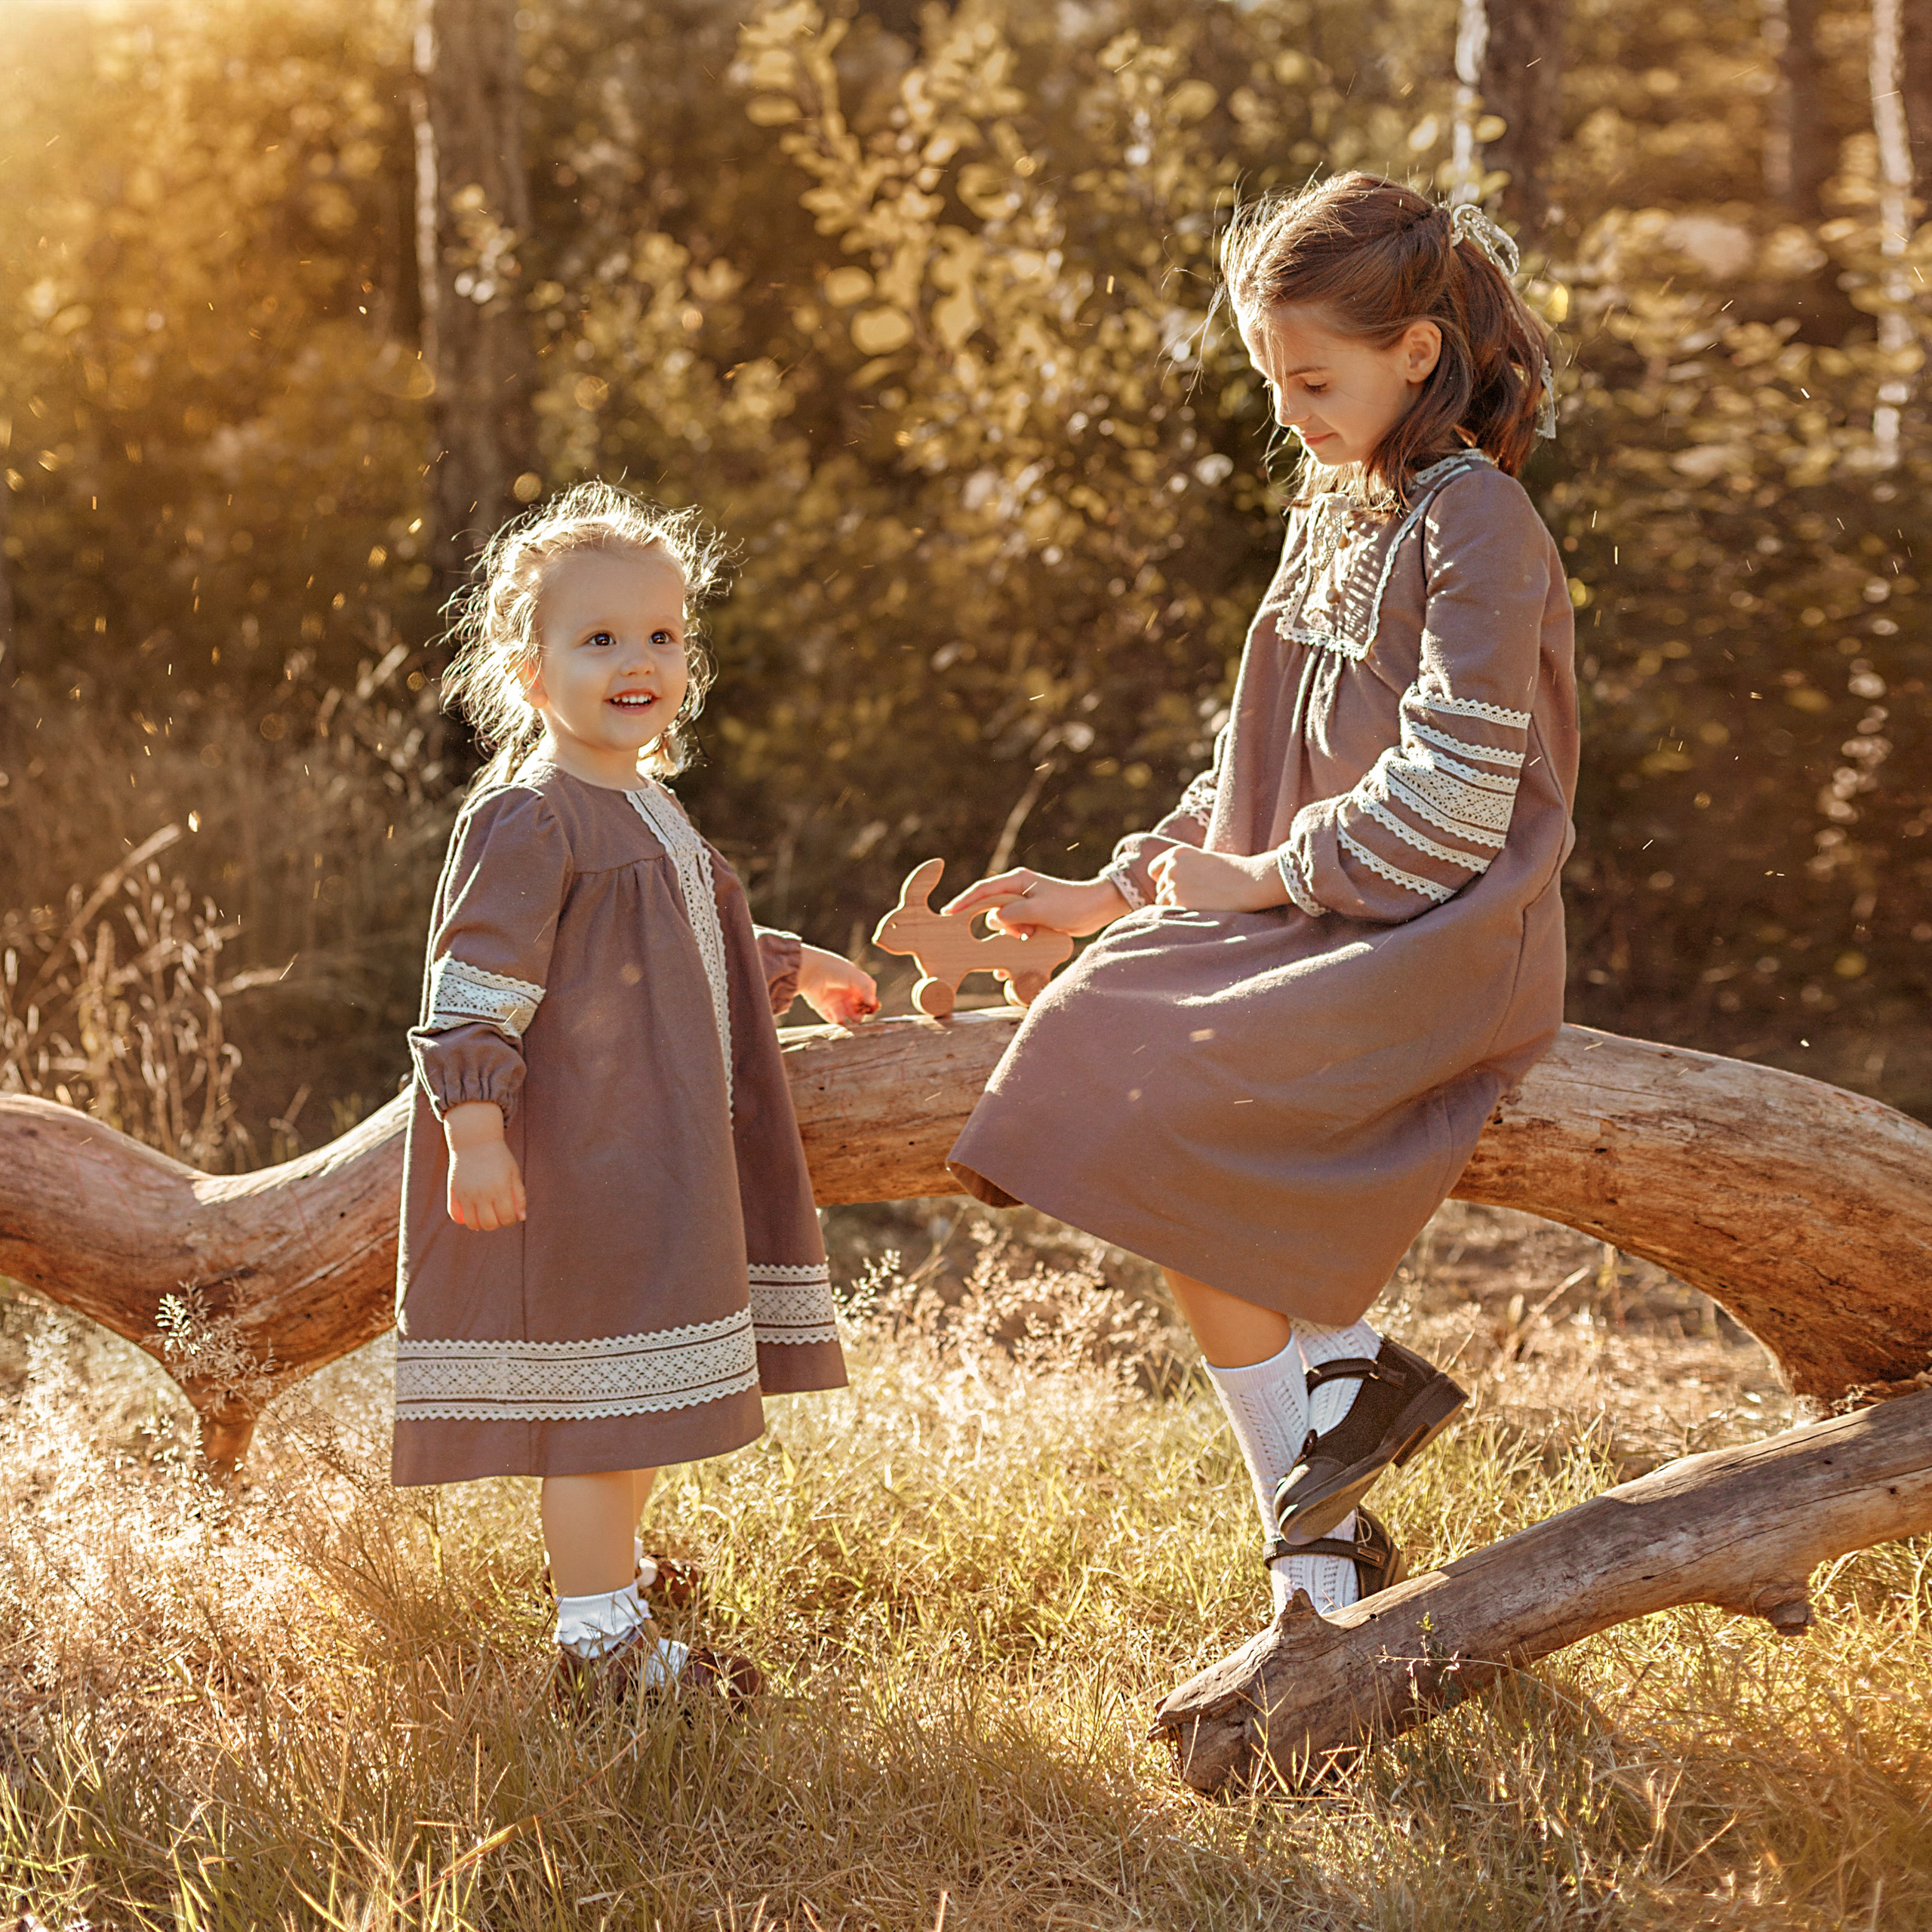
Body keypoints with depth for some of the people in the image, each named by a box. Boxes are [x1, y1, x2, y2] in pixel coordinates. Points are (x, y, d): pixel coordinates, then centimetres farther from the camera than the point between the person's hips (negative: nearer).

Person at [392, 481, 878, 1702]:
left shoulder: (651, 812, 17)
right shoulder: (529, 822, -15)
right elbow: (473, 985, -19)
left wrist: (794, 971, 41)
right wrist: (475, 1132, -25)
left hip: (658, 1149, 10)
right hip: (573, 1158, -10)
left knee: (640, 1392, 19)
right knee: (604, 1381, -7)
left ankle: (603, 1553, 38)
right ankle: (602, 1636, 0)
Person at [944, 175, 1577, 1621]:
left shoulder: (1474, 523, -11)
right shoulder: (1330, 521, 16)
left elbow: (1447, 798, -19)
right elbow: (1260, 766, 21)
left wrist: (1264, 876, -12)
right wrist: (1114, 891, 12)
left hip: (1440, 944, -8)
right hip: (1316, 929, 8)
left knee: (1162, 1116, -23)